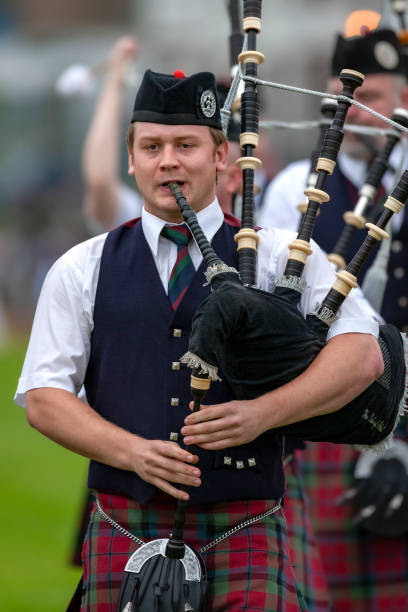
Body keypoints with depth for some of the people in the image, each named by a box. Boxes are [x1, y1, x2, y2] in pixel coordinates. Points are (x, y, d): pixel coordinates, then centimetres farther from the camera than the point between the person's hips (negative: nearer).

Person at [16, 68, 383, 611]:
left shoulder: (281, 258, 6)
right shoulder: (81, 271, 10)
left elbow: (363, 356, -4)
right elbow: (43, 396, 5)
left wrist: (261, 414, -19)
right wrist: (133, 451, -12)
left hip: (243, 534, -2)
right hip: (125, 533, 2)